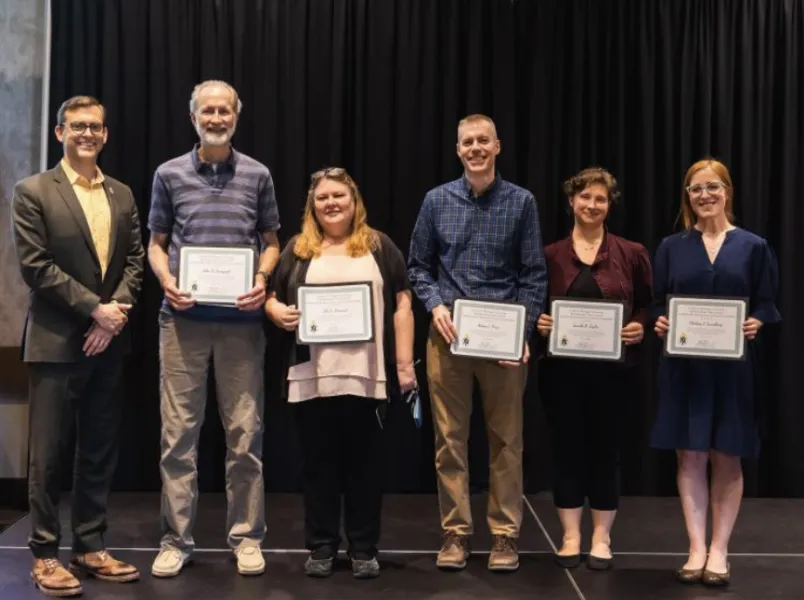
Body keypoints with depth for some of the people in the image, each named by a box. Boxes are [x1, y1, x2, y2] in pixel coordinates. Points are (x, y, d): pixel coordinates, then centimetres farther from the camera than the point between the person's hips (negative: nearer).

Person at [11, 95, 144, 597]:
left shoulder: (122, 194, 12)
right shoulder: (34, 192, -2)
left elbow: (135, 260, 8)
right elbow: (35, 265, -10)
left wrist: (115, 314, -8)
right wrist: (94, 307, -14)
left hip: (109, 341, 5)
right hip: (57, 341, -5)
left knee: (100, 452, 10)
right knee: (49, 454, 1)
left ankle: (91, 548, 20)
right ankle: (45, 555, 12)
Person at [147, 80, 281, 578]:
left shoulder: (258, 175, 6)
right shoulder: (169, 174, 7)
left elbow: (271, 240, 11)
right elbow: (157, 243, 11)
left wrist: (262, 281, -8)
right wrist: (168, 282, -8)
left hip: (241, 319, 0)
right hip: (183, 318, 0)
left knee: (245, 433, 3)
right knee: (178, 432, 3)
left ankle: (247, 536, 14)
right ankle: (176, 539, 13)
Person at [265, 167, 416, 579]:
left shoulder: (379, 246, 8)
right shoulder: (297, 249, 12)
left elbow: (401, 304, 4)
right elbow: (273, 298, 14)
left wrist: (405, 364, -3)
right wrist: (280, 314, -10)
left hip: (366, 375, -1)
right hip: (312, 377, 1)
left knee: (364, 462, 6)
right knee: (318, 462, 8)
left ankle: (364, 548, 17)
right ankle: (321, 546, 19)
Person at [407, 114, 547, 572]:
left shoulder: (521, 202, 2)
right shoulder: (437, 200, 5)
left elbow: (535, 274, 0)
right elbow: (418, 266, 10)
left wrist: (523, 331, -9)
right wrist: (435, 305, -8)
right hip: (448, 334, 1)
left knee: (506, 439, 5)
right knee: (450, 438, 5)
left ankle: (505, 535, 15)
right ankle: (455, 533, 15)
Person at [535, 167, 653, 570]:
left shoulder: (631, 253, 4)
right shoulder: (550, 255, 4)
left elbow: (649, 305, 8)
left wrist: (640, 327, -10)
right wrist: (539, 323, -10)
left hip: (611, 367, 0)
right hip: (562, 367, 0)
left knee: (604, 448, 7)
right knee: (567, 447, 5)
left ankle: (601, 539, 18)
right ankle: (570, 537, 16)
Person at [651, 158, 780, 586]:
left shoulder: (753, 247, 4)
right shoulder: (671, 247, 7)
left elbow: (767, 307, 4)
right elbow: (656, 304, 8)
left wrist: (756, 324, -17)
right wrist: (659, 323, -13)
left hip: (732, 366, -1)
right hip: (684, 366, 1)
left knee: (727, 459, 4)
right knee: (690, 457, 3)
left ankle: (719, 551, 14)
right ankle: (697, 549, 12)